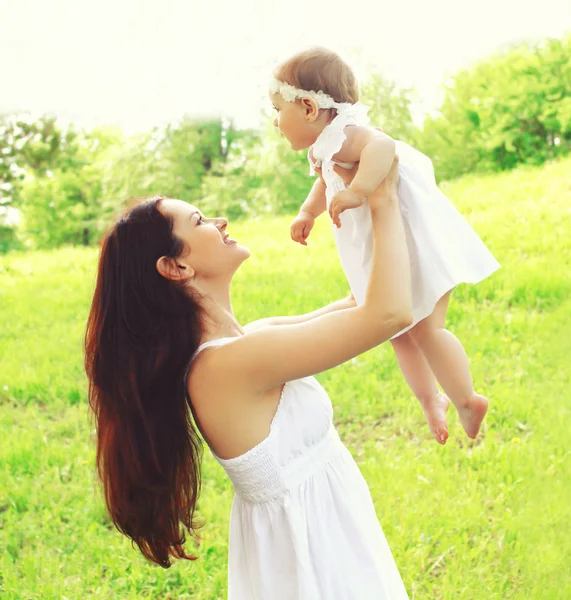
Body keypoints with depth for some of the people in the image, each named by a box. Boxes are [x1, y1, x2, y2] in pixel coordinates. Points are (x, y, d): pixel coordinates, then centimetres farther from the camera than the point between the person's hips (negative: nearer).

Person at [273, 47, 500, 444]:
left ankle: (467, 400, 10)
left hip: (418, 243, -11)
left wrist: (357, 191, -51)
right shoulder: (327, 149, 10)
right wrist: (308, 213, 16)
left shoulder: (344, 135, -22)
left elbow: (382, 147, -43)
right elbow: (326, 186, 29)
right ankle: (430, 399, 32)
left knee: (426, 329, -6)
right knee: (399, 333, 18)